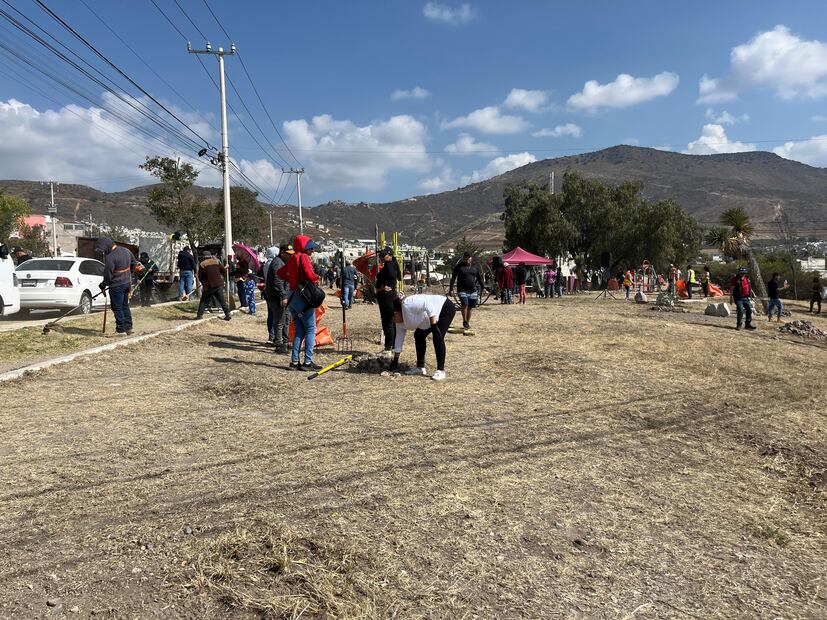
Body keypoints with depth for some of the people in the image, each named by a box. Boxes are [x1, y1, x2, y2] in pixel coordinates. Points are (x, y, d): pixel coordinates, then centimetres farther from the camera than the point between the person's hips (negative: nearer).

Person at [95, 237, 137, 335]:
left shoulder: (110, 257, -21)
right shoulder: (125, 250, 3)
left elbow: (108, 275, -15)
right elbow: (133, 263, 17)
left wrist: (103, 285, 1)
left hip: (116, 285, -8)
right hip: (127, 282, 8)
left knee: (117, 307, 2)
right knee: (125, 305, 17)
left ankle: (121, 329, 5)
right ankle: (128, 327, 20)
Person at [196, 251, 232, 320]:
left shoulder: (202, 265, -3)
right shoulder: (217, 262, 4)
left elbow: (200, 277, 0)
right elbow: (224, 272, 4)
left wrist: (204, 283, 18)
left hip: (209, 286, -2)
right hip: (219, 284, 2)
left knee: (204, 300, 11)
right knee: (222, 300, 7)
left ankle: (199, 315, 10)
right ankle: (228, 314, 1)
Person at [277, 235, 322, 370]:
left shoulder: (292, 259, 13)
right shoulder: (304, 257, -11)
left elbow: (280, 273, 24)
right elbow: (310, 275, -22)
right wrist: (317, 278, -2)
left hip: (293, 297, 8)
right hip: (303, 297, -8)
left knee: (299, 331, 12)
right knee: (310, 330, -2)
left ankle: (294, 361, 10)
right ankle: (308, 362, -3)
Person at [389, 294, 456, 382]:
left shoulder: (407, 305, -28)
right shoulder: (400, 321, 1)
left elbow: (427, 304, -33)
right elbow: (399, 339, 8)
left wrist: (434, 325, -34)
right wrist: (395, 360, 11)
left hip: (446, 308, -10)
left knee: (437, 337, -22)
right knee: (418, 335, 8)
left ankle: (440, 371, -17)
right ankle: (420, 367, 12)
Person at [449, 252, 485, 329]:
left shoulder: (475, 267, 10)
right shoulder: (459, 266, 0)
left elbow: (480, 278, 15)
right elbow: (453, 278, 1)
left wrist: (483, 288, 7)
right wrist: (451, 289, -5)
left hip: (472, 290, 3)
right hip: (462, 290, -3)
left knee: (470, 307, 5)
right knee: (465, 304, -19)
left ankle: (468, 323, 20)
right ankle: (464, 322, -4)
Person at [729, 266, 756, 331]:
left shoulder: (747, 278, 9)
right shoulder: (735, 279, -10)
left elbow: (749, 288, 21)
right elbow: (731, 289, -9)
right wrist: (731, 298, -11)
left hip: (745, 298, 7)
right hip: (738, 298, -7)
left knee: (749, 310, 5)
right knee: (740, 311, -15)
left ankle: (748, 324, 16)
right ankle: (738, 325, -1)